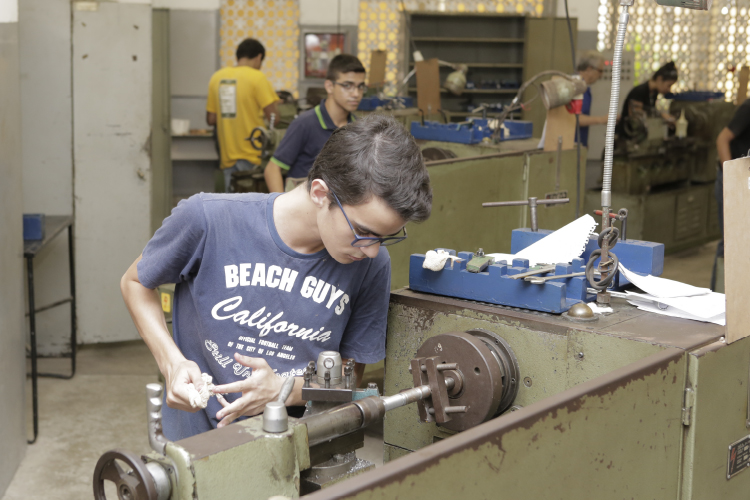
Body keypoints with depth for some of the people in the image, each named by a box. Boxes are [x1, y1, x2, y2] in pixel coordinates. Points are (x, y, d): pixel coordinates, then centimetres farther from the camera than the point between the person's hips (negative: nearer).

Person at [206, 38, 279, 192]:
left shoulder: (217, 77, 7)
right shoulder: (257, 77, -9)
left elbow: (211, 119, 10)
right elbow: (273, 116, -13)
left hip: (227, 156, 5)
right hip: (252, 156, -5)